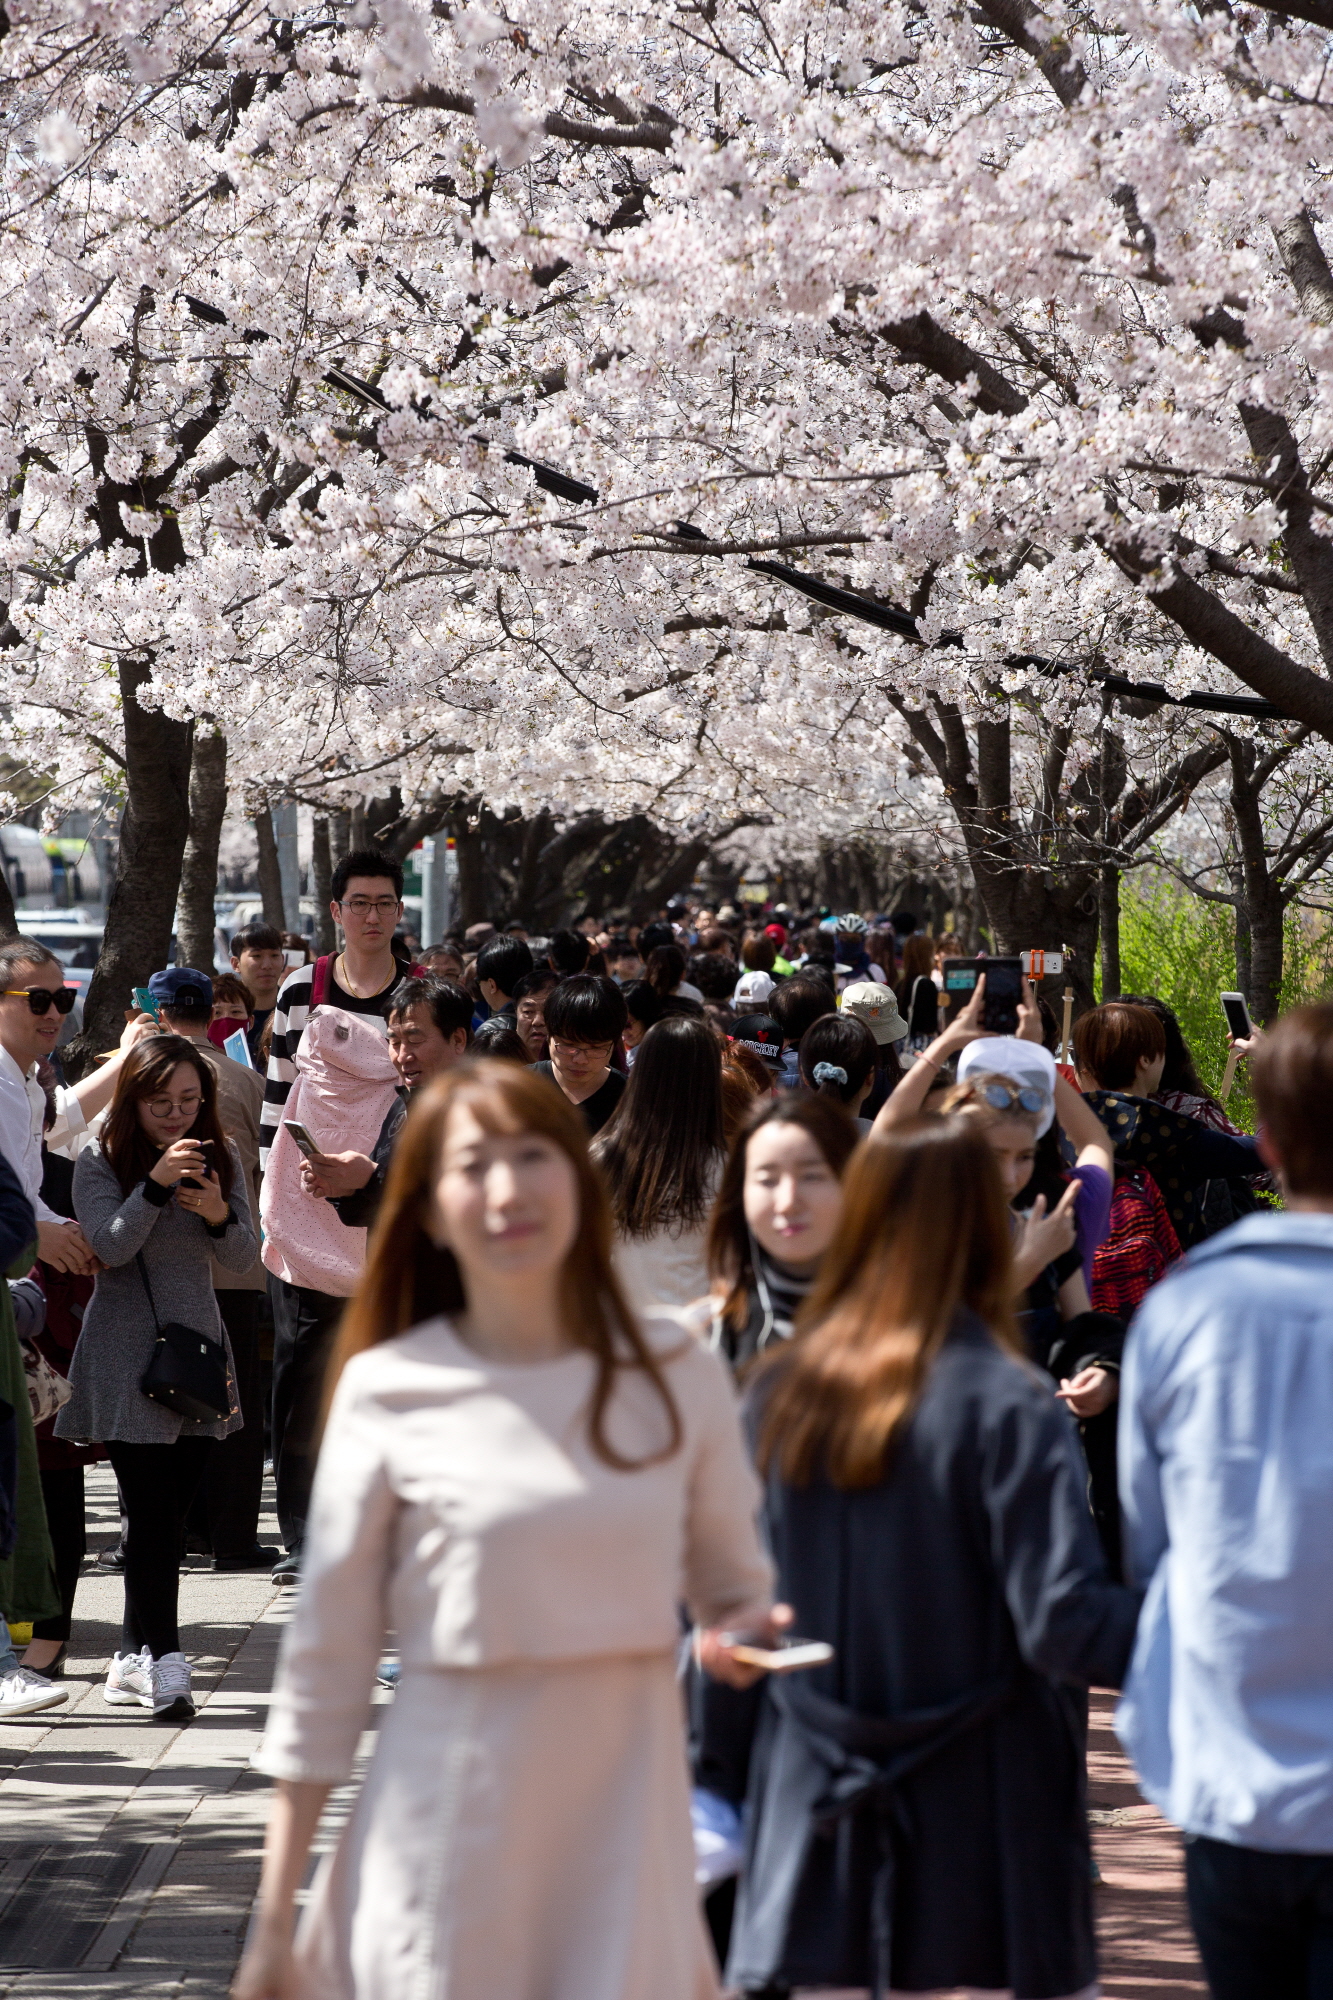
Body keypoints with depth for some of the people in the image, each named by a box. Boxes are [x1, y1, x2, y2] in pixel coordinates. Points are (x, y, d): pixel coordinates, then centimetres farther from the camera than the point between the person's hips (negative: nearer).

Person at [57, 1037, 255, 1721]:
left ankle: (133, 1662, 15)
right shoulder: (100, 1162, -6)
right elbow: (111, 1244, -17)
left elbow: (243, 1257, 3)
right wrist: (156, 1185, -30)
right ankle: (164, 1666, -13)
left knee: (171, 1512, 7)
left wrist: (221, 1215, -18)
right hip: (127, 1352, -5)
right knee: (151, 1515, -12)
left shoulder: (221, 1158, 6)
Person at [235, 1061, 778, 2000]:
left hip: (627, 1806, 2)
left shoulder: (677, 1374, 4)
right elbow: (324, 1666, 3)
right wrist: (275, 1923, 2)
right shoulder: (388, 1392, -2)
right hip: (450, 1810, -2)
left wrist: (750, 1637, -8)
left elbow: (736, 1585, 17)